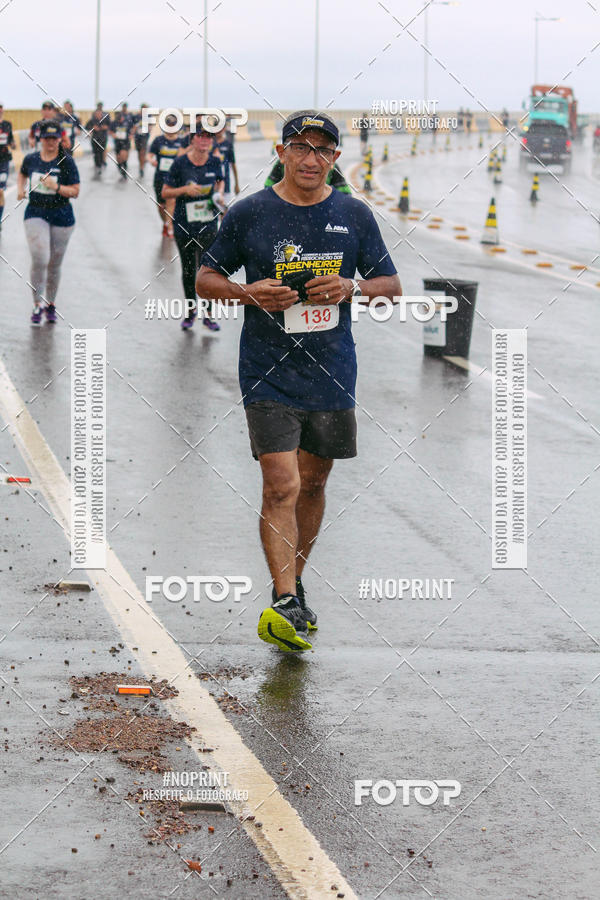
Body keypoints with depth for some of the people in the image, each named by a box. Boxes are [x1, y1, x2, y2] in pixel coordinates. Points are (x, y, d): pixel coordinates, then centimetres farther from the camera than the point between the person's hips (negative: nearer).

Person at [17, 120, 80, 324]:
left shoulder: (67, 162, -6)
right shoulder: (30, 159, 2)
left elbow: (75, 192, -8)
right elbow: (22, 174, 25)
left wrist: (55, 186, -23)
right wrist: (20, 189, 7)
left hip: (61, 216, 0)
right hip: (36, 213, 0)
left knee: (54, 265, 9)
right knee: (39, 260, -16)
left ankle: (50, 304, 28)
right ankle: (37, 305, -4)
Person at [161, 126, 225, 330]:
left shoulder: (215, 162, -2)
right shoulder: (181, 163, -9)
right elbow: (165, 193, -4)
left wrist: (219, 194, -1)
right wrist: (185, 189, -20)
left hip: (208, 224, 1)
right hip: (184, 225, -1)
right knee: (188, 269, 11)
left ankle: (207, 314, 9)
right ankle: (190, 310, 28)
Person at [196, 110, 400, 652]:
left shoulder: (355, 215, 5)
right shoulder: (248, 214, -2)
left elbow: (392, 286, 10)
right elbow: (206, 280, 6)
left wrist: (352, 287, -11)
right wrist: (250, 293, -14)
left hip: (332, 373, 3)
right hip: (269, 373, -3)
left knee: (313, 482, 15)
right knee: (280, 487, -14)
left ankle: (296, 581, 33)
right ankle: (285, 604, -18)